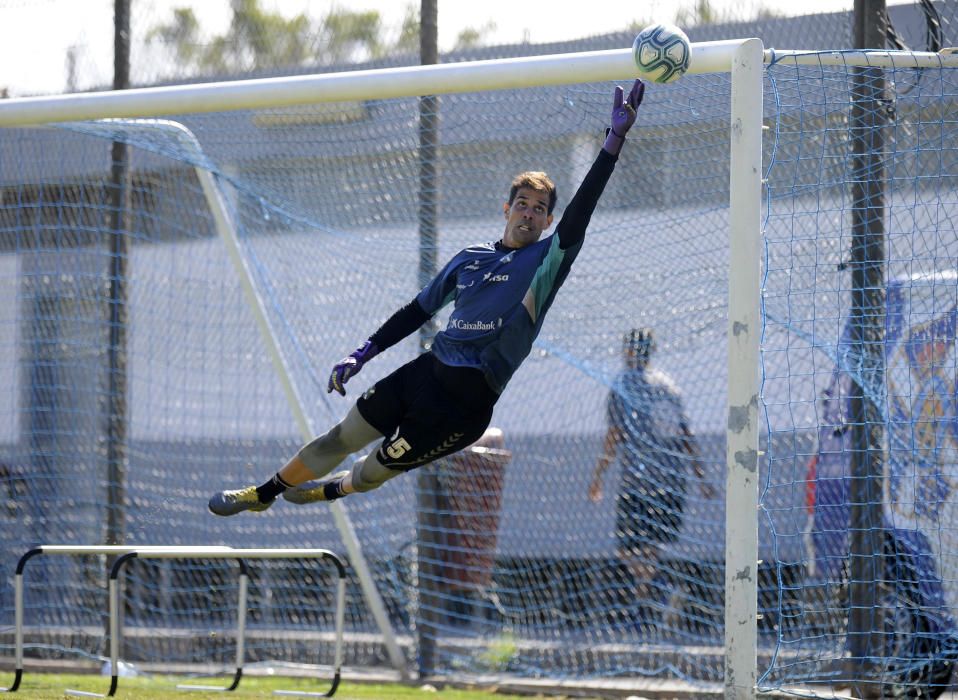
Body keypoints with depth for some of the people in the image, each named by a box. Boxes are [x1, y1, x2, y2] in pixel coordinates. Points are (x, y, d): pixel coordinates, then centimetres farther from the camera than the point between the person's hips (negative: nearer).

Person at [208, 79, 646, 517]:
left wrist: (614, 140, -31)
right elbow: (419, 311, 22)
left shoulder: (546, 261, -5)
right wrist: (364, 352, 14)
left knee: (376, 470, 4)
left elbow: (577, 220, -21)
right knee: (342, 438, 10)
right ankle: (262, 494, 28)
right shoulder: (470, 258, 13)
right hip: (426, 371, 5)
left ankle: (332, 490, 36)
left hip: (466, 399, -5)